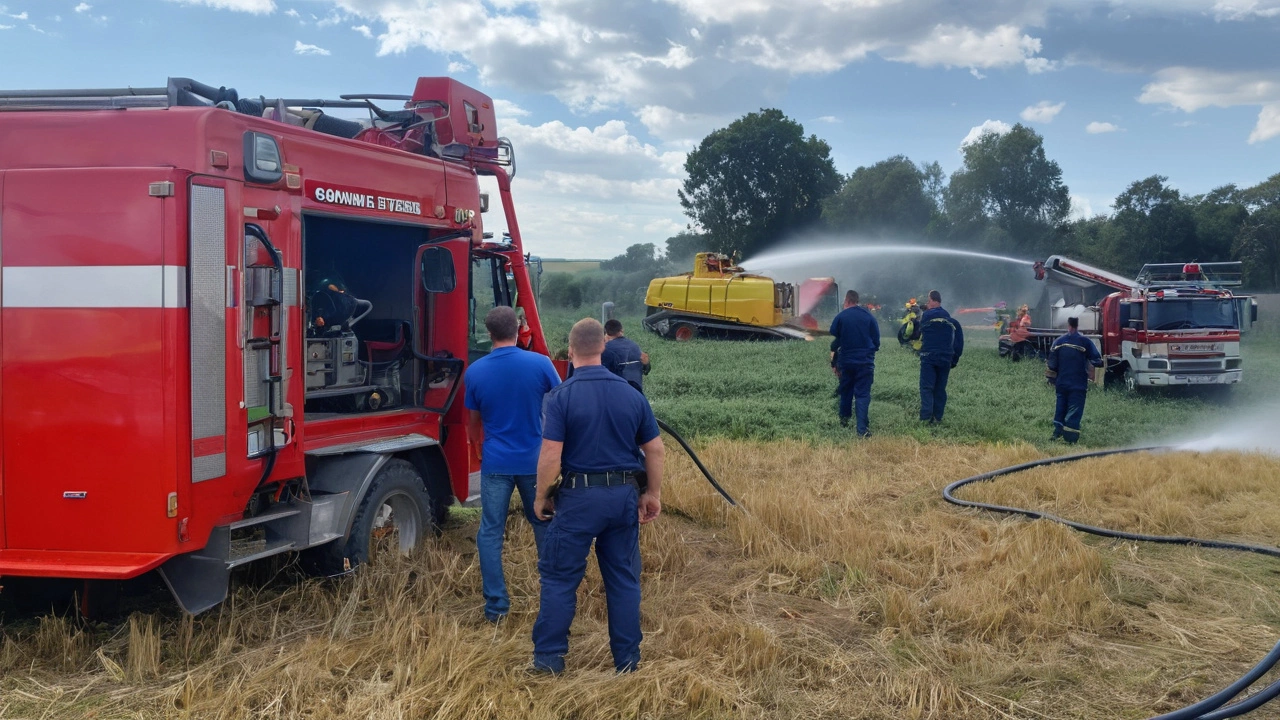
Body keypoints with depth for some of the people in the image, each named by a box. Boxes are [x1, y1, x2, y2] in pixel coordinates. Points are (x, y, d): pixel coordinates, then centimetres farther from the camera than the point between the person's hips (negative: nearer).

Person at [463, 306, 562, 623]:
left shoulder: (475, 372, -5)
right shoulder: (540, 363, -10)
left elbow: (473, 422, 8)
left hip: (496, 463, 0)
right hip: (536, 461, 0)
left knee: (490, 533, 7)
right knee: (544, 526, 16)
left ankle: (496, 606, 7)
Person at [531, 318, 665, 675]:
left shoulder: (561, 396, -10)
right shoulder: (632, 394, 2)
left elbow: (551, 455, -15)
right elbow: (654, 449, 5)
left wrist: (541, 497, -1)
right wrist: (653, 494, 16)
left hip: (579, 497, -4)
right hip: (624, 495, 4)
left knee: (559, 576, 8)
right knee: (624, 578, 12)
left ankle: (549, 658, 12)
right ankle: (627, 660, 19)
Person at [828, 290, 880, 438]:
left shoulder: (840, 317, -2)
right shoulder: (869, 317, 0)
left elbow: (834, 342, 0)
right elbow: (877, 341, 5)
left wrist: (834, 362, 9)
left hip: (846, 361, 1)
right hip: (866, 362, -1)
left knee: (845, 391, 20)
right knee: (863, 394, -3)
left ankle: (844, 419, 35)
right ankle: (862, 429, -12)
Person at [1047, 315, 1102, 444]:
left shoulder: (1058, 342, 2)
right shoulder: (1085, 342, -9)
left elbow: (1052, 365, 4)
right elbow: (1097, 361, -9)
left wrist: (1053, 380, 13)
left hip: (1061, 384, 3)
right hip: (1078, 385, -3)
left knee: (1060, 409, 16)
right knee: (1074, 412, -1)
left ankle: (1057, 433, 16)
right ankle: (1070, 440, -5)